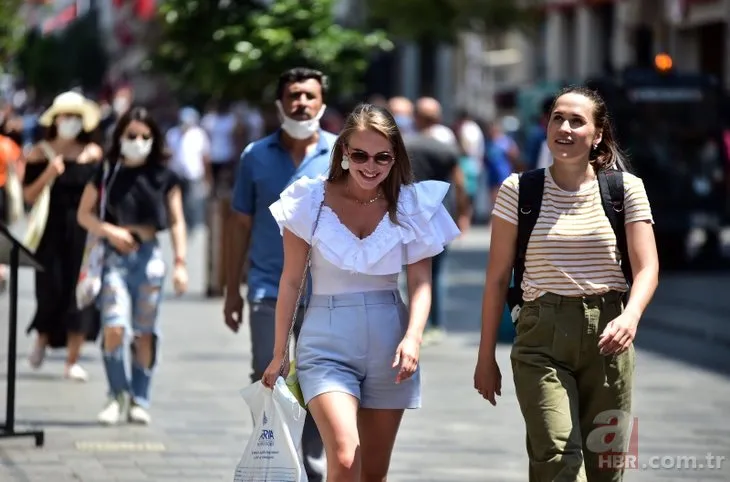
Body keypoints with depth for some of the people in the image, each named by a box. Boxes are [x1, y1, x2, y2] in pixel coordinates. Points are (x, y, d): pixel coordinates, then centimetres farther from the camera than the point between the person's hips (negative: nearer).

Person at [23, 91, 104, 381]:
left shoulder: (94, 154, 6)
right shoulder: (39, 154, 1)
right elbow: (29, 196, -4)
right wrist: (48, 174, -18)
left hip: (84, 230, 2)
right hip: (52, 230, -2)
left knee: (80, 292, -3)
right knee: (53, 291, -5)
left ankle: (73, 361, 2)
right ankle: (42, 340, 26)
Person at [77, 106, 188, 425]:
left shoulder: (164, 177, 5)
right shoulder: (107, 172, 4)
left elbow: (176, 222, 6)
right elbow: (84, 213, 8)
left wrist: (180, 263, -2)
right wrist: (109, 230, -10)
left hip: (149, 254, 1)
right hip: (115, 254, -1)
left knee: (145, 332, 3)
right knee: (114, 328, -12)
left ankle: (140, 400, 13)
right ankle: (118, 394, 5)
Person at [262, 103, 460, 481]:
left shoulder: (412, 206, 1)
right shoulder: (313, 200, -3)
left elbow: (420, 282, -3)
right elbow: (291, 280, 2)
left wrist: (413, 337, -20)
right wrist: (279, 353, 4)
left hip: (388, 340, 3)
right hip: (328, 340, -2)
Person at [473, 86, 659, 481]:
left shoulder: (625, 189, 3)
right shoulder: (519, 190, 3)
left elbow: (647, 268, -3)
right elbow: (497, 278, 7)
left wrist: (630, 316, -25)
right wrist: (486, 356, 7)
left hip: (606, 335, 1)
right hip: (542, 337, -1)